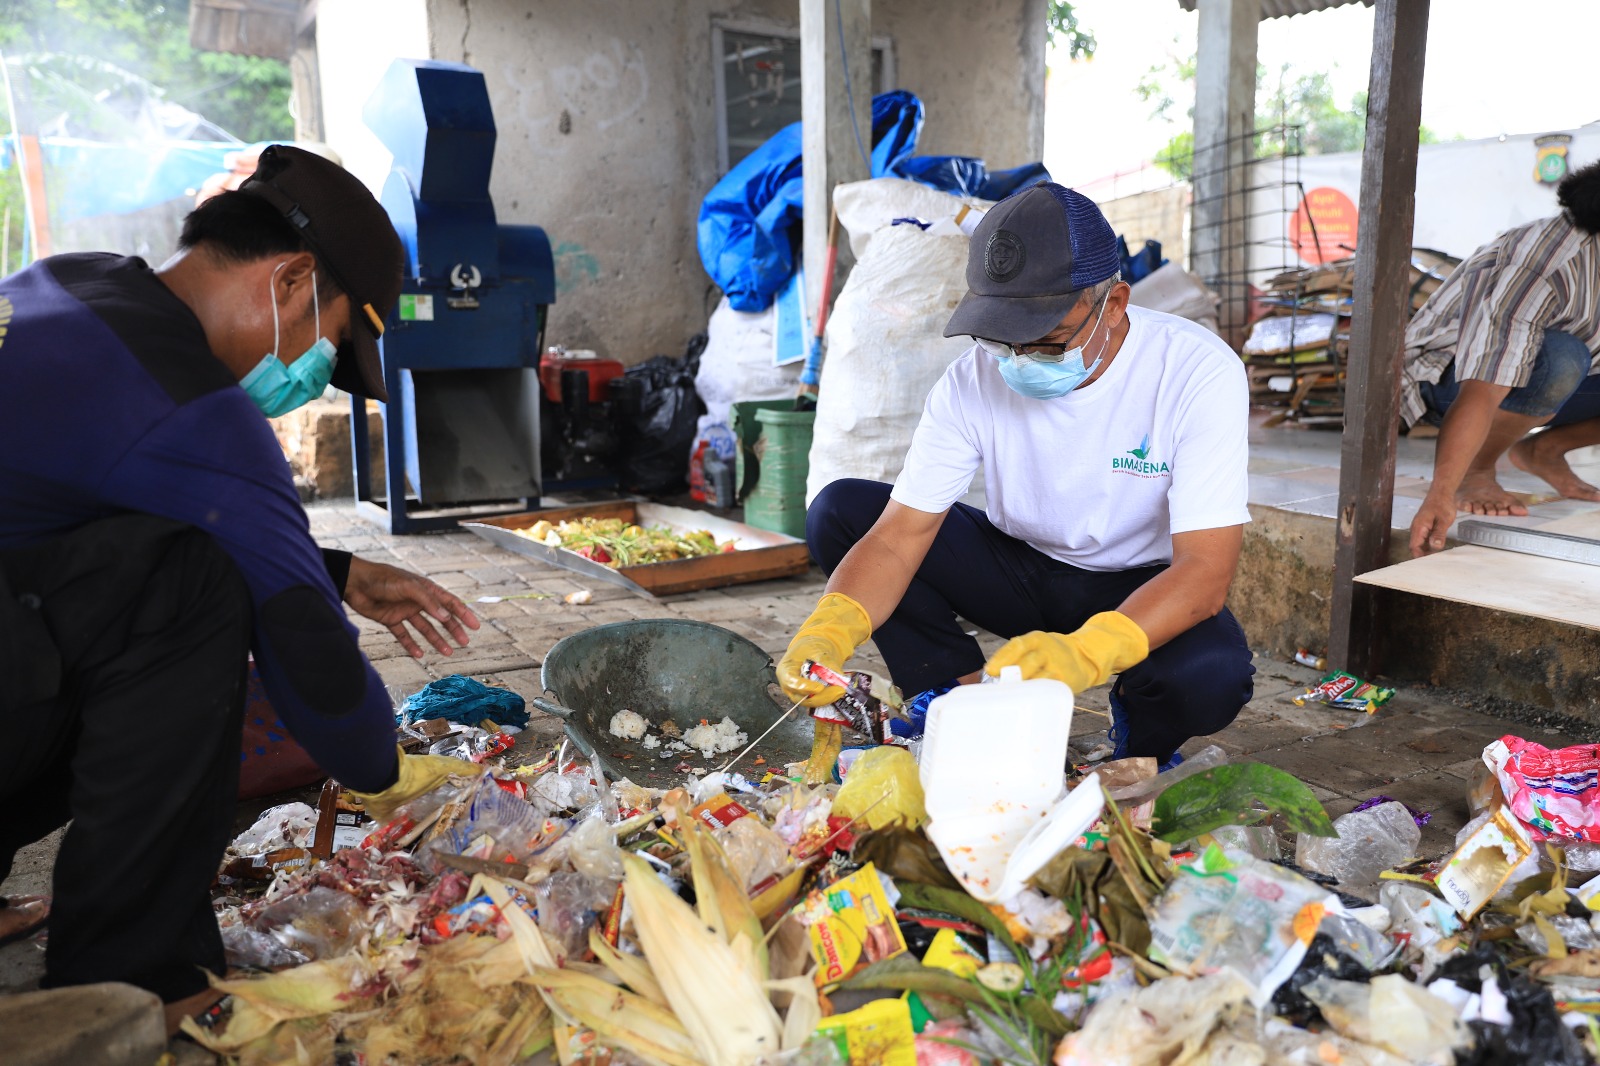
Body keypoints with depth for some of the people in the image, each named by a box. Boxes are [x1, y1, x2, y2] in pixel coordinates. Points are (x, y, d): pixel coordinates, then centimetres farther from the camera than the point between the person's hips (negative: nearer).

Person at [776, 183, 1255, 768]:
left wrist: (1085, 652, -49)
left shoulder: (1199, 373, -24)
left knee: (1211, 674, -38)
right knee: (839, 511, -14)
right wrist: (828, 630, -40)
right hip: (1020, 567, 3)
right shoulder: (974, 380, -16)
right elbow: (899, 533, -19)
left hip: (1142, 589, -2)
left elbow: (1206, 568, -31)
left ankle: (1142, 743, 0)